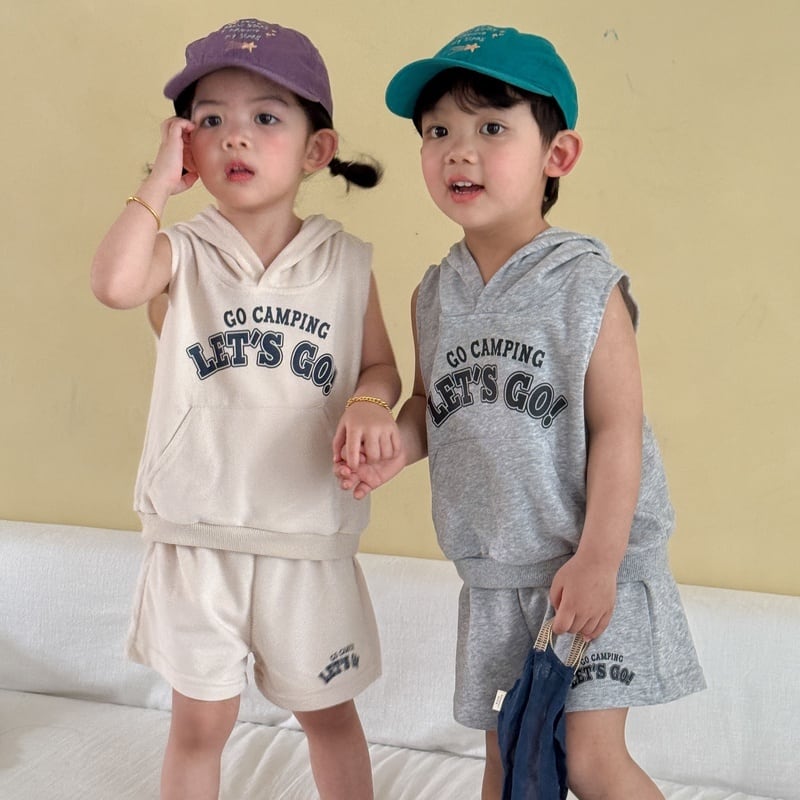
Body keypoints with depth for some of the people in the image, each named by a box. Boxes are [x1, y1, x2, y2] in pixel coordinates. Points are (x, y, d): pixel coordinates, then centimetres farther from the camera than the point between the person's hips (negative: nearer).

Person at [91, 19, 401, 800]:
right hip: (196, 535, -1)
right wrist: (159, 181, -17)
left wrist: (370, 403, -16)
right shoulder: (185, 251, -6)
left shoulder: (346, 262, -1)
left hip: (309, 537, 1)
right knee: (199, 722, 15)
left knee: (327, 712, 20)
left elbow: (380, 366, 6)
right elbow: (114, 284, -27)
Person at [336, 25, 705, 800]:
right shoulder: (434, 295, 3)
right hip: (493, 572, 5)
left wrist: (597, 560, -17)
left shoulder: (585, 284, -13)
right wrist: (396, 445, -10)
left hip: (590, 567, -5)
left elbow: (617, 427, -14)